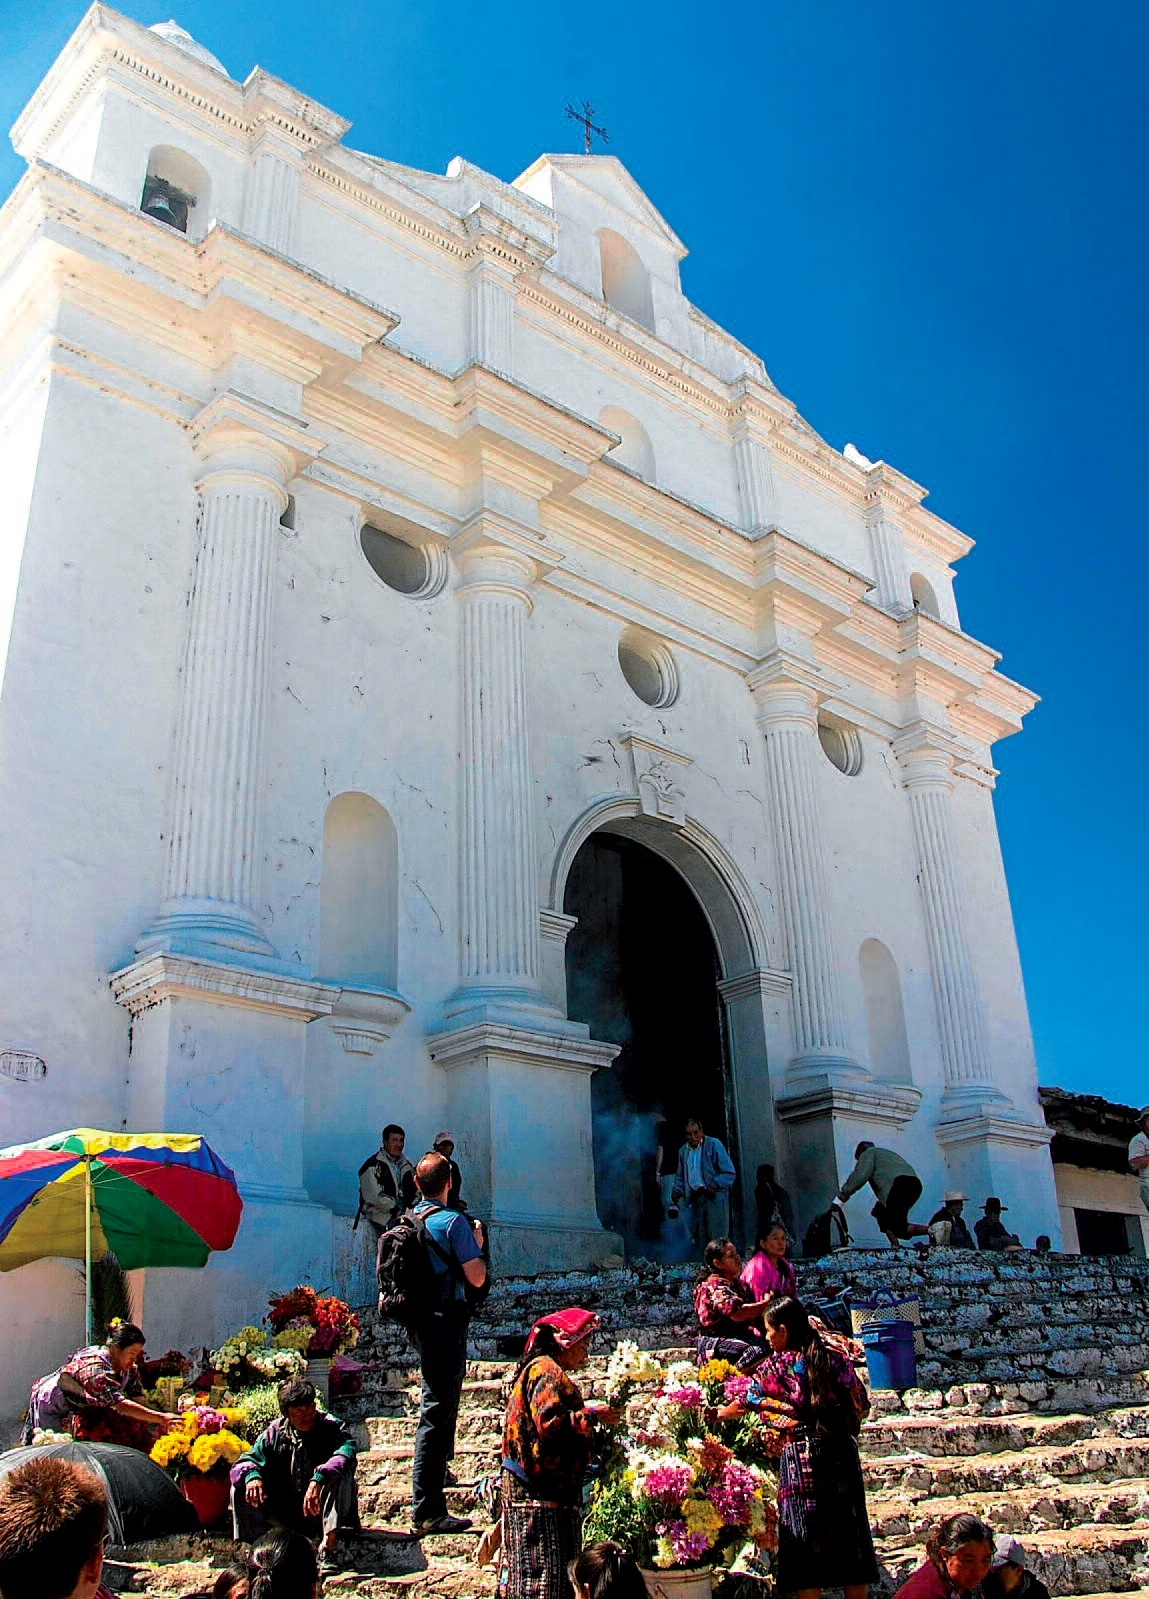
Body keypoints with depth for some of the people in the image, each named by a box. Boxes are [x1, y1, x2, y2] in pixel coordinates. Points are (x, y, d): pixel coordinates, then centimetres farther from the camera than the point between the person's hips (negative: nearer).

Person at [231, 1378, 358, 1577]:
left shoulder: (332, 1427, -10)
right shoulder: (275, 1432, 2)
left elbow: (346, 1456, -31)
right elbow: (245, 1461, -6)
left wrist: (318, 1480, -48)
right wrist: (252, 1476, -31)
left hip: (321, 1510, -3)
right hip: (287, 1514, 4)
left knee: (340, 1475, -32)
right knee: (241, 1488, -11)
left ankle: (328, 1546, -32)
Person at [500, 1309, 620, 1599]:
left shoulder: (536, 1369, 21)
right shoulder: (547, 1371, -13)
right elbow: (550, 1424, -25)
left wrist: (586, 1413, 16)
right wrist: (592, 1414, -15)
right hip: (541, 1498, -11)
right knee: (545, 1575, -9)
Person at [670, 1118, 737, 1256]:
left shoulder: (714, 1144, -3)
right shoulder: (683, 1151, 13)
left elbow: (729, 1173, -6)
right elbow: (680, 1177, 24)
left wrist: (714, 1186, -19)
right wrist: (677, 1191, 5)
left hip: (715, 1198, -5)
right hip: (695, 1199, 5)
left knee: (717, 1239, -8)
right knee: (700, 1240, 3)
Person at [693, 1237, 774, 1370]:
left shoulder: (739, 1284, 20)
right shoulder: (714, 1285, -8)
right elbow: (737, 1313, -21)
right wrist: (766, 1304, -12)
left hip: (740, 1337, 8)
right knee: (758, 1352, -32)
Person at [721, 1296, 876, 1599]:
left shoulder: (777, 1365, -2)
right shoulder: (834, 1355, 6)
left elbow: (745, 1404, 11)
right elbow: (862, 1404, 8)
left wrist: (715, 1414, 28)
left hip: (800, 1454, -4)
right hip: (842, 1451, 4)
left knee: (805, 1533, 2)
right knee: (848, 1529, 10)